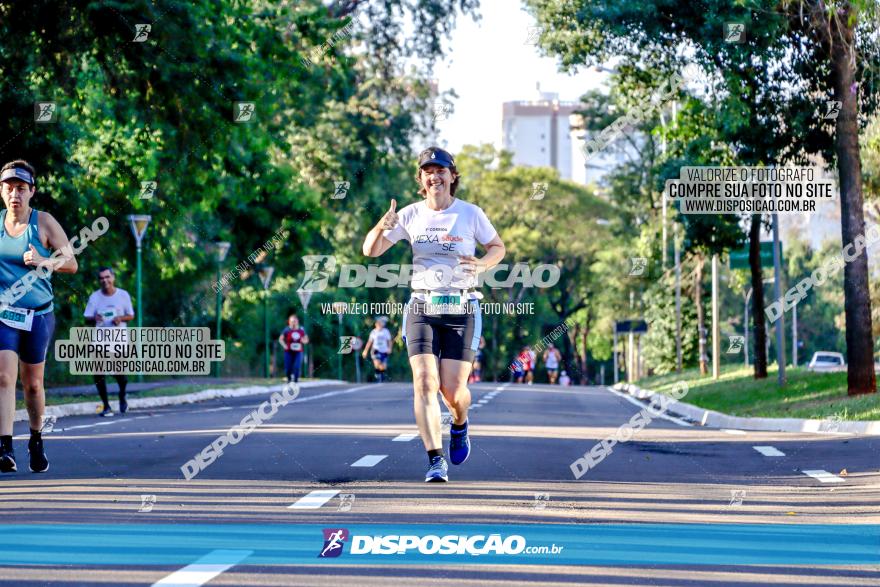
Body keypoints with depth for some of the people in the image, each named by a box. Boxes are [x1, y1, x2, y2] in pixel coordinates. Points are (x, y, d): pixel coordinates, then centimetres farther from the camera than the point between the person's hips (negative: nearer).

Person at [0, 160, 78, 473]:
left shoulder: (44, 222, -3)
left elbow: (71, 262, -10)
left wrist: (44, 262, -27)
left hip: (38, 315, 0)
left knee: (33, 384, 10)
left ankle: (36, 441, 33)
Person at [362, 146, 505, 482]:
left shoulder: (471, 214, 0)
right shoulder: (410, 215, 4)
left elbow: (498, 247, 12)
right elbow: (370, 251, 6)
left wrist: (482, 265, -10)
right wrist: (382, 227, -15)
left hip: (461, 310, -1)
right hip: (422, 308, 1)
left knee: (453, 389, -7)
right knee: (424, 383, -15)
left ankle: (460, 425, 30)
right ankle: (436, 461, -14)